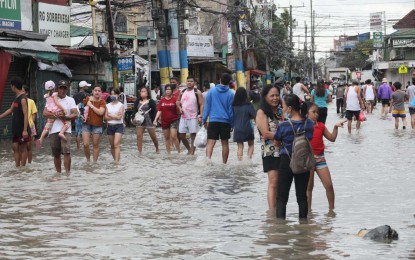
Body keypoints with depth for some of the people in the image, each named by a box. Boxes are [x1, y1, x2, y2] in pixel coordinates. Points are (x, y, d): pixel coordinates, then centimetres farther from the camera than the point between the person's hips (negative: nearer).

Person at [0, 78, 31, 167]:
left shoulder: (22, 99, -16)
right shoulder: (16, 98, 11)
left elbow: (26, 115, -20)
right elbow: (10, 110, 25)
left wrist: (25, 130, -25)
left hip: (22, 129, -9)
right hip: (16, 128, 9)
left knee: (23, 148, -1)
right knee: (15, 147, 7)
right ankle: (17, 167, 11)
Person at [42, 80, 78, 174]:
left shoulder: (70, 100, 10)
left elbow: (75, 114, -1)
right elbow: (45, 113, 1)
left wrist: (65, 117, -16)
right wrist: (55, 115, -13)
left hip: (65, 130, -2)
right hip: (53, 130, 2)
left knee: (66, 152, -17)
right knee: (56, 154, 8)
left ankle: (67, 173, -15)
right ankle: (58, 173, 20)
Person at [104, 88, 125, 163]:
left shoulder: (121, 105, -1)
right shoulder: (108, 105, 10)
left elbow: (119, 117, -12)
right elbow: (106, 117, 1)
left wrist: (110, 115, -4)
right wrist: (115, 116, -10)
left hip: (118, 126, -5)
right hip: (110, 126, 5)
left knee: (116, 144, -18)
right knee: (112, 146, 9)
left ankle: (117, 162, -25)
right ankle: (115, 160, 22)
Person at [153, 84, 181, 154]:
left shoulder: (174, 100, -5)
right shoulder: (162, 100, 5)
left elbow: (179, 111, -5)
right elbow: (159, 111, 4)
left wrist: (178, 106, -25)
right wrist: (156, 119, -6)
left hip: (174, 120, -4)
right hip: (164, 121, 4)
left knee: (173, 136, -13)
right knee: (167, 138, 10)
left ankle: (179, 152, -3)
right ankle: (168, 153, 18)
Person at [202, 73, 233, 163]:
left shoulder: (211, 91, 1)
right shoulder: (230, 94, 0)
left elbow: (207, 107, 2)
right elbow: (230, 110, 4)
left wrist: (204, 120, 7)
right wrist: (232, 124, 11)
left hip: (213, 120, 0)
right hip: (225, 121, 0)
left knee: (210, 142, -7)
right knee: (225, 143, 11)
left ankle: (208, 159, -30)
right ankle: (224, 163, 18)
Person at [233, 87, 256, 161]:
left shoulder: (233, 106, -4)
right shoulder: (248, 105, -11)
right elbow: (255, 116, -13)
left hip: (237, 129, 2)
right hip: (247, 129, -2)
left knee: (240, 147, 7)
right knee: (251, 145, 16)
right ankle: (249, 158, -2)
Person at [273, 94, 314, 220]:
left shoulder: (283, 126, -17)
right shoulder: (309, 124, -7)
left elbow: (277, 142, -4)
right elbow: (309, 140, 6)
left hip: (286, 162, -3)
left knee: (282, 197, 5)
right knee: (302, 196, 13)